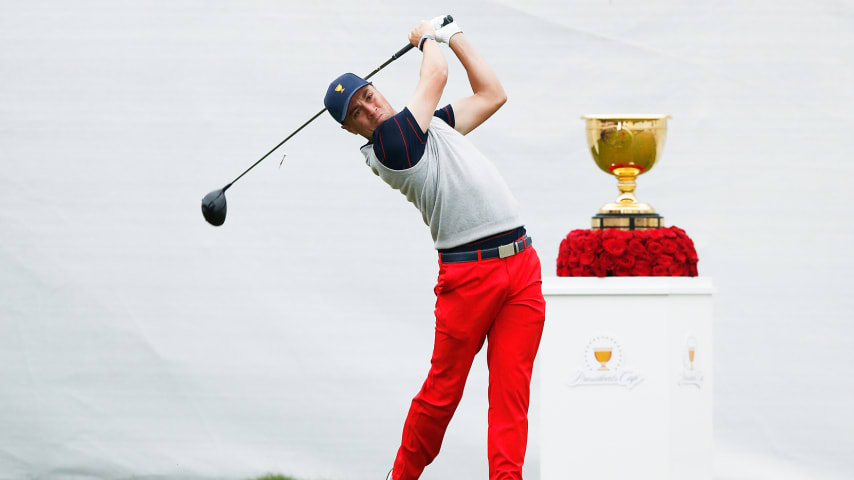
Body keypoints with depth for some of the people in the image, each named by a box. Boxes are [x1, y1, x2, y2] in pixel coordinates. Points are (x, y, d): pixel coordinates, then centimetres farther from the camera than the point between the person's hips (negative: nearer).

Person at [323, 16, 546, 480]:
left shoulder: (431, 124, 21)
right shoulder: (388, 143, -5)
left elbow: (491, 94, 29)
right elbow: (437, 75, 1)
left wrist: (452, 34, 27)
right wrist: (427, 40, 22)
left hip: (521, 264, 6)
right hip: (467, 274, -6)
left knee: (511, 391, -4)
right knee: (442, 391, -3)